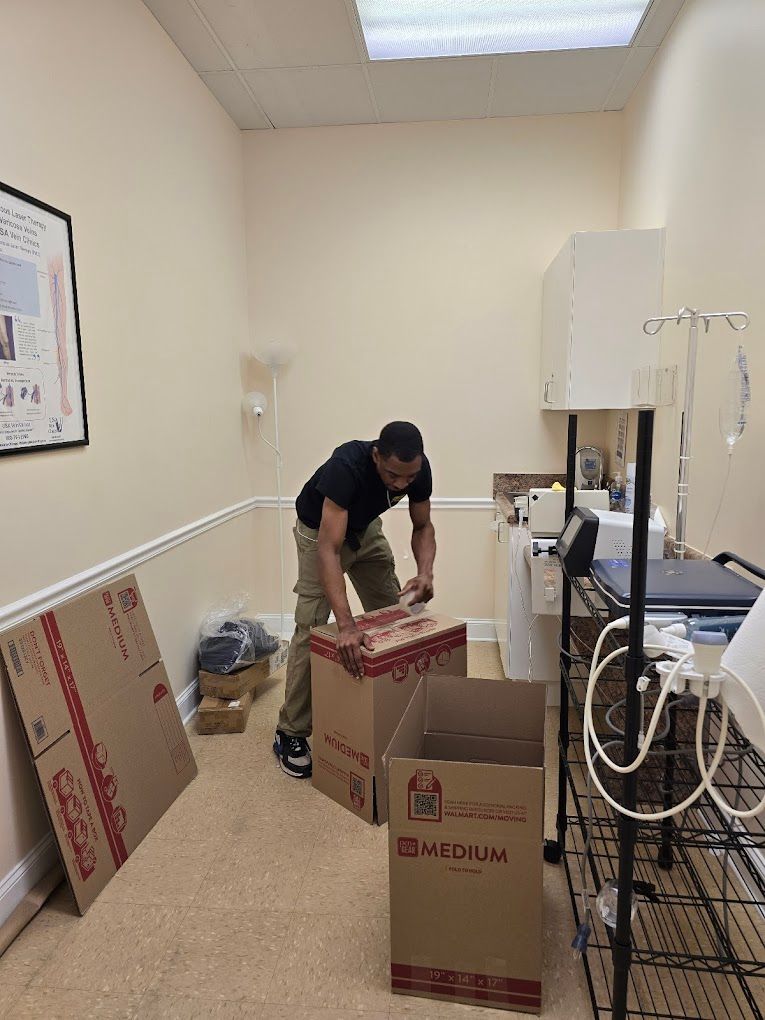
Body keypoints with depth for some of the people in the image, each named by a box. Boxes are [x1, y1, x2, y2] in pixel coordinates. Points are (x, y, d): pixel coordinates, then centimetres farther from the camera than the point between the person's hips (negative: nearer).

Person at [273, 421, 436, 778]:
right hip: (320, 530, -5)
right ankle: (290, 734, 1)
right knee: (310, 630, -12)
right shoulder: (347, 465, -42)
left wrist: (425, 572, -32)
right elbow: (328, 549, -48)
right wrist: (346, 625, -58)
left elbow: (423, 526, -11)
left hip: (366, 529, 5)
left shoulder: (418, 469, -26)